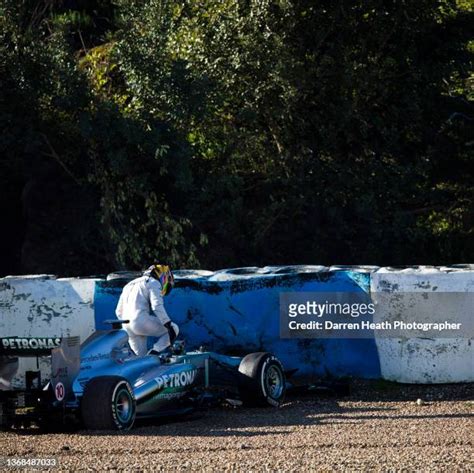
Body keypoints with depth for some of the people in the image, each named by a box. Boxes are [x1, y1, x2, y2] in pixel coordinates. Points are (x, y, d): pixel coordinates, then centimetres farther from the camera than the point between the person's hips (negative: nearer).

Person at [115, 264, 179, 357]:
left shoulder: (129, 285, 30)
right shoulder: (153, 283, 4)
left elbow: (119, 311, 32)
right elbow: (157, 306, -12)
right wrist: (168, 325, -15)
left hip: (127, 328, 7)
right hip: (142, 321, -7)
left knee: (141, 358, 16)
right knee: (174, 329, 5)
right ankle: (154, 352, -14)